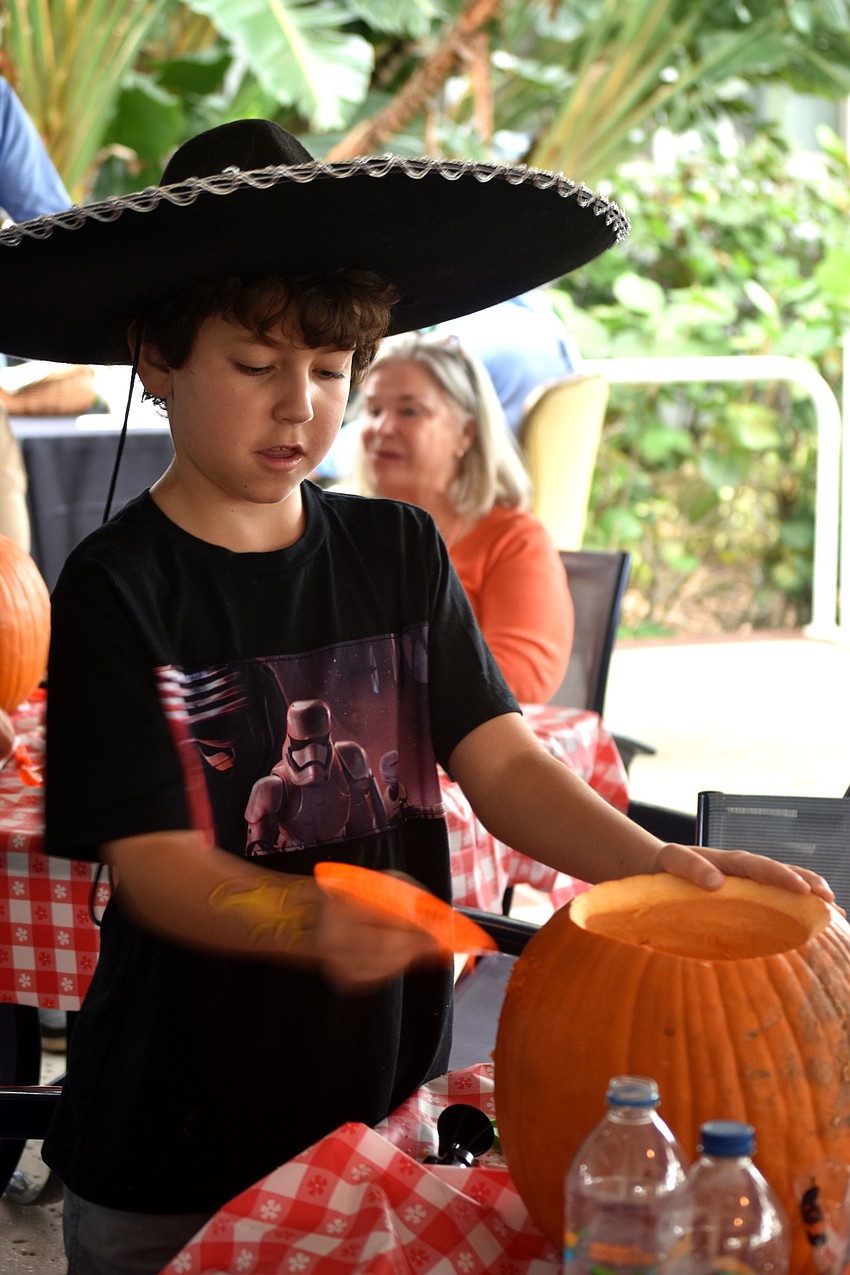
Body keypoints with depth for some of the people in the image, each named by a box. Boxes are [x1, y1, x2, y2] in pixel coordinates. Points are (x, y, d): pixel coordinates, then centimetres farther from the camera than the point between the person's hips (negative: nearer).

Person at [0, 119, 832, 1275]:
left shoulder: (398, 552, 2)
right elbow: (154, 865, -17)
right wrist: (312, 922, -37)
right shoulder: (119, 587, -11)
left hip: (386, 1105, 4)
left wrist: (652, 862, -23)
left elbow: (503, 763, -4)